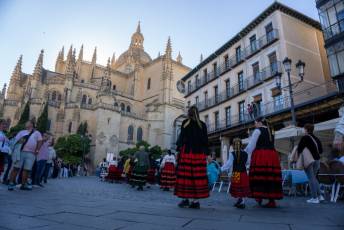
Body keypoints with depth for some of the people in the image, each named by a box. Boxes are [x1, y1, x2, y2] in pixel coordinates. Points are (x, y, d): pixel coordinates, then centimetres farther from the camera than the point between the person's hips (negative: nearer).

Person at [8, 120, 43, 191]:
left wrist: (36, 150, 0)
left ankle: (23, 184, 9)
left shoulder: (37, 133, 14)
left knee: (27, 169, 1)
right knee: (16, 168, -4)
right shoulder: (22, 132, 17)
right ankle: (11, 183, 1)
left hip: (31, 154, 0)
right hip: (21, 152, 1)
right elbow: (15, 140, 11)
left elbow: (40, 142, 7)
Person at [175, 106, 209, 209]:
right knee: (197, 175, 3)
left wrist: (178, 150, 1)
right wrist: (206, 154, 12)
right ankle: (195, 201, 7)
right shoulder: (202, 125, 10)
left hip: (186, 152, -3)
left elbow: (182, 137, -3)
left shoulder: (185, 123, 2)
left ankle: (185, 199, 6)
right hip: (199, 153, 3)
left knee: (185, 175, 3)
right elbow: (205, 140, 9)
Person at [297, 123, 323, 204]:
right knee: (314, 177, 19)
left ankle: (314, 198, 2)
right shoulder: (316, 138, 10)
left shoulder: (305, 138, -8)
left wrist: (299, 155, 3)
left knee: (311, 178, -1)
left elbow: (299, 148, -13)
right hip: (317, 160, 6)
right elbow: (321, 150, 13)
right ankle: (319, 196, 19)